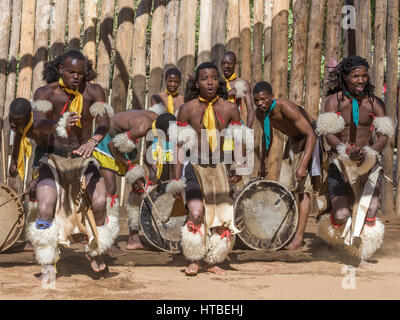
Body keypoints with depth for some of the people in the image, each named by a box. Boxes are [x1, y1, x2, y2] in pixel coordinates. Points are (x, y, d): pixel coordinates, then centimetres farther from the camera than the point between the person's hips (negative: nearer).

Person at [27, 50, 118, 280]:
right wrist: (59, 125, -51)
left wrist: (93, 142, -46)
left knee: (99, 203, -21)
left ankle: (96, 250, 9)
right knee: (46, 208, -20)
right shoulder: (46, 93, -12)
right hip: (54, 159, 0)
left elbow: (104, 122, -24)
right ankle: (48, 265, -2)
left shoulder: (93, 92, -9)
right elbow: (38, 124, -29)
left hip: (84, 159, 0)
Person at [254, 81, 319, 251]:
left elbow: (311, 135, -35)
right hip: (293, 140, 8)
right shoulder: (260, 113, -11)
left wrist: (303, 165, -41)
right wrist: (263, 162, 10)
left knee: (303, 188, -14)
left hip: (309, 139, -7)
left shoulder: (286, 108, -34)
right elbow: (267, 135, 11)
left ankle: (299, 238, -15)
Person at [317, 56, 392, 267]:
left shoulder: (375, 103, 4)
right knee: (341, 215, -12)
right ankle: (334, 235, 26)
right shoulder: (334, 100, -2)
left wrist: (369, 152, -23)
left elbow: (384, 136, -3)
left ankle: (363, 255, 14)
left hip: (368, 163, 2)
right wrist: (347, 150, -28)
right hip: (340, 162, -2)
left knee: (370, 210, -9)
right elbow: (328, 134, -10)